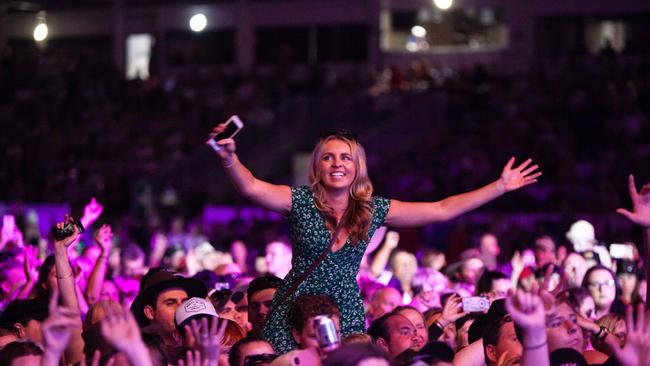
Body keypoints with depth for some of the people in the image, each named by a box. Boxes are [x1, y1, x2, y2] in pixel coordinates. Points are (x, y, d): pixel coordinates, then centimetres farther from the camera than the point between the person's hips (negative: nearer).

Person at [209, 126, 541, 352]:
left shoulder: (375, 210, 4)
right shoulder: (301, 201, -3)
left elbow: (442, 210, 7)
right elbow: (251, 187, -19)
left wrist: (500, 186, 6)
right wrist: (229, 158, -39)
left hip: (346, 314, 2)